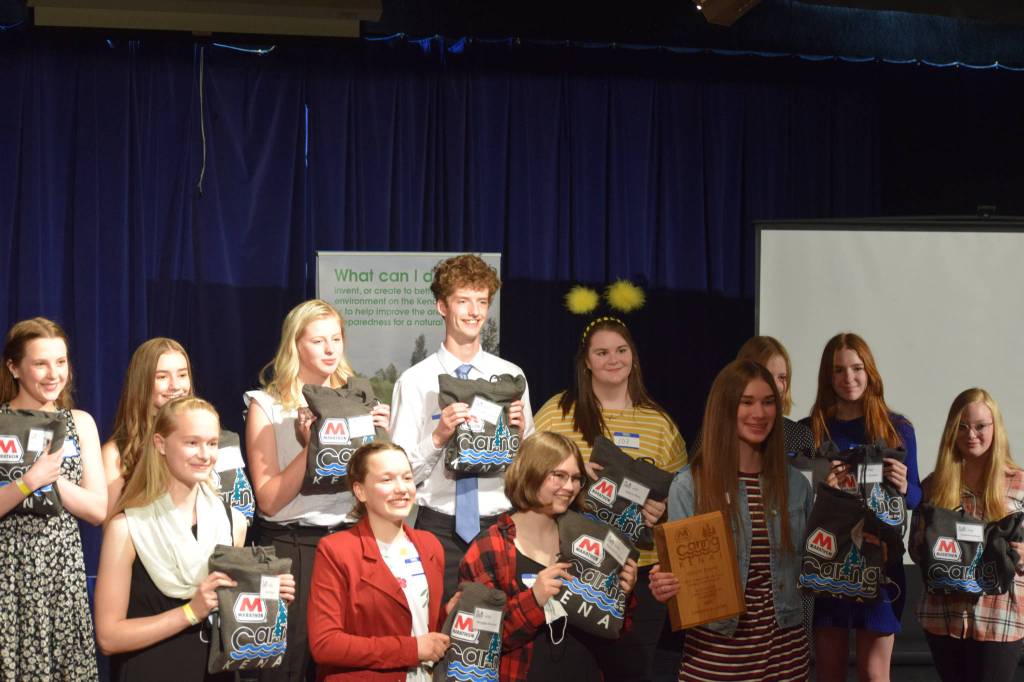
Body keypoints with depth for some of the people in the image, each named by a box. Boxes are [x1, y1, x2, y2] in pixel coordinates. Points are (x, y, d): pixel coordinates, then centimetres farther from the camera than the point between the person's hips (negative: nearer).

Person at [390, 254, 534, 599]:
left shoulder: (512, 376, 6)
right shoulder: (415, 381, -3)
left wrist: (519, 434, -10)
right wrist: (438, 437, -20)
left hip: (501, 524, 2)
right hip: (440, 529, -2)